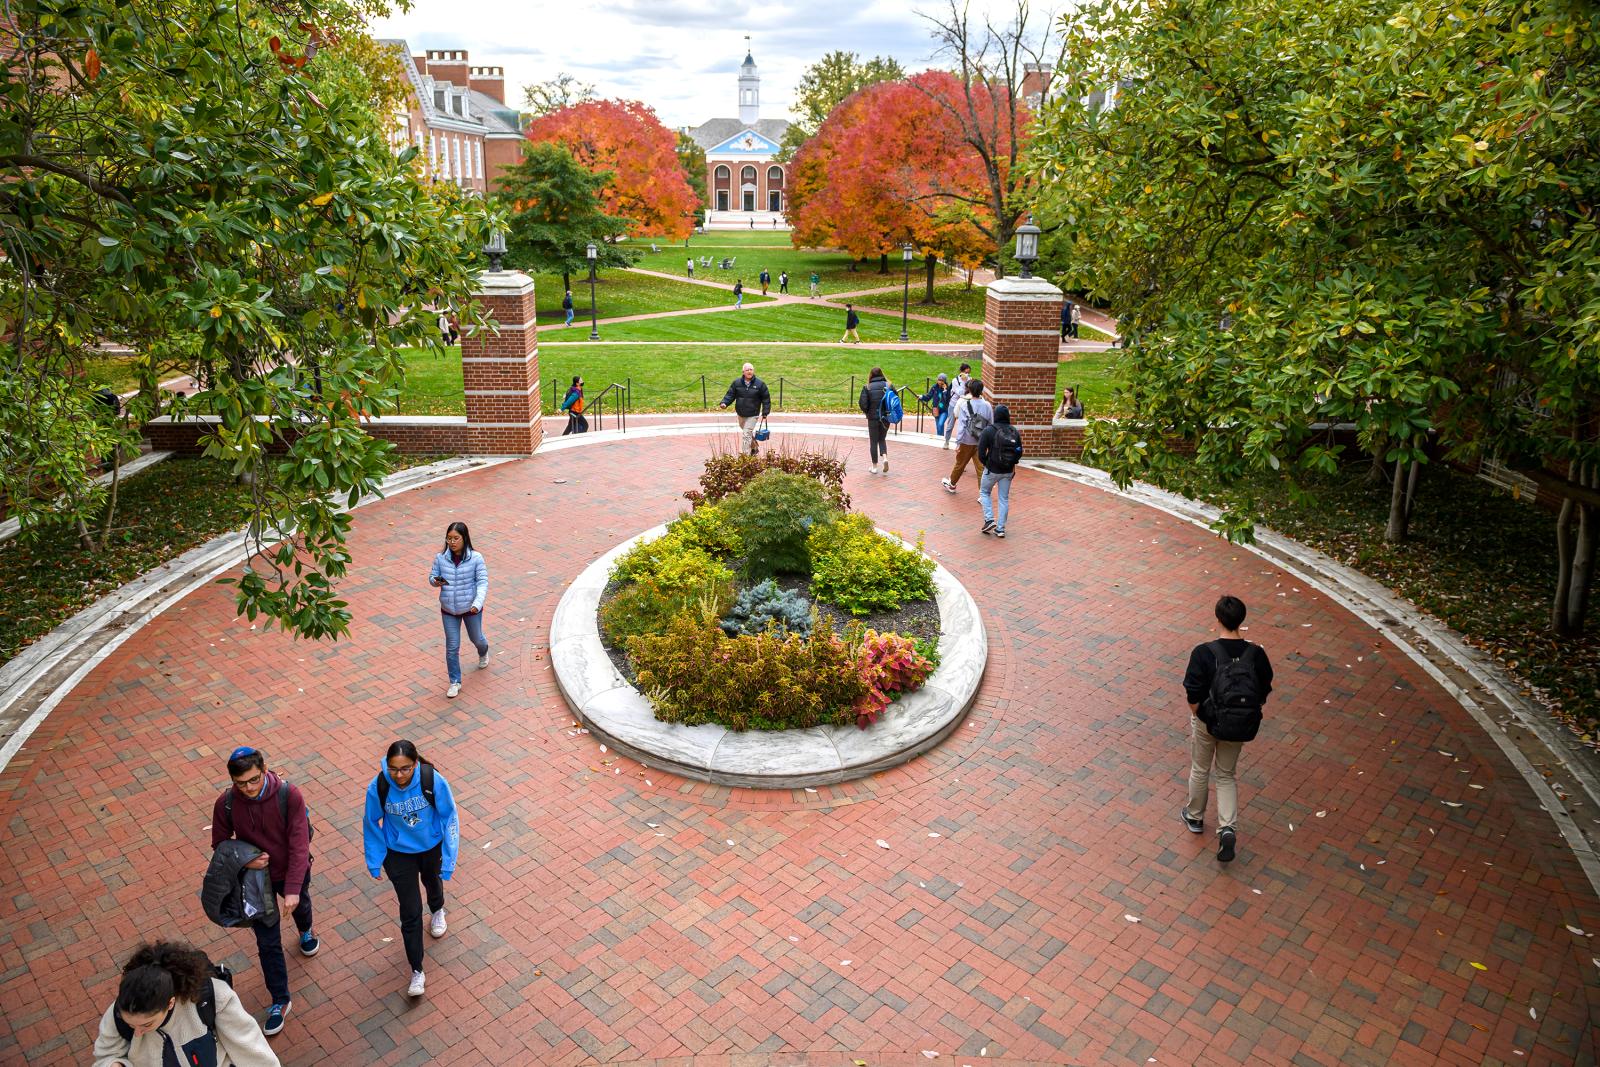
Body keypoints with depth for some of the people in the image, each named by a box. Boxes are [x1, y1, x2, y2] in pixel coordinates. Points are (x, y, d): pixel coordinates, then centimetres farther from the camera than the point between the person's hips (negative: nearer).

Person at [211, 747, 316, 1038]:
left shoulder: (289, 796, -29)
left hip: (292, 872, 0)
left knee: (300, 906, 30)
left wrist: (293, 889, -30)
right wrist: (244, 860, -24)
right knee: (268, 943, 7)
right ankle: (280, 1001, 25)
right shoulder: (226, 804, -21)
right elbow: (220, 843, -4)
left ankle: (305, 931, 67)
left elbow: (299, 843, -27)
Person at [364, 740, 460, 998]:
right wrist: (374, 861, -2)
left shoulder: (434, 781, -31)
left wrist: (449, 858, -17)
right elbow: (372, 824, -10)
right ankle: (417, 972, 17)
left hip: (431, 847, 1)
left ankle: (437, 912, 67)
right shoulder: (378, 787, -28)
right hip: (398, 854, -1)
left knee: (432, 881, 32)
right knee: (410, 912, 1)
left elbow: (449, 818, -19)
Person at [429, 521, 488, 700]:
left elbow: (482, 582, -15)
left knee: (476, 638, 22)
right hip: (448, 610, 1)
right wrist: (435, 581, -22)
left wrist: (478, 603, -28)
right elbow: (432, 576, 3)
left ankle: (483, 654, 59)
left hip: (471, 608, -1)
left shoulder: (475, 558, -17)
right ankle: (455, 682, 18)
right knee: (452, 647, 4)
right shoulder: (440, 558, -10)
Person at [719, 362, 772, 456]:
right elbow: (730, 395, 0)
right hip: (740, 414, 4)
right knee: (748, 433, 21)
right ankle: (754, 448, 45)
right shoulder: (736, 382, -3)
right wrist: (724, 403, -19)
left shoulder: (760, 384, -8)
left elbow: (766, 399, -1)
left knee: (746, 435, -13)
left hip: (753, 415, -4)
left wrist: (765, 413, -1)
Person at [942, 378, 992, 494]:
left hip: (967, 442, -2)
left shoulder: (965, 405, -12)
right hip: (981, 442, 2)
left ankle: (951, 484, 38)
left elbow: (961, 426, -14)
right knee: (981, 467, 3)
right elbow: (991, 425, 2)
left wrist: (958, 442, -11)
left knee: (959, 464, 17)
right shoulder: (987, 406, -3)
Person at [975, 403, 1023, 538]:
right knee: (1004, 498, 12)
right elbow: (1019, 452, 3)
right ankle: (1000, 528, 13)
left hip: (992, 470, -3)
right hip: (1008, 471, 4)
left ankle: (989, 519, 4)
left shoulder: (989, 431, -14)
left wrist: (985, 463, 3)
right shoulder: (1014, 432, -1)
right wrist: (1012, 463, 15)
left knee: (984, 492, 19)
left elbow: (981, 452, -14)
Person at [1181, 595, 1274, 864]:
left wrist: (1196, 719, -2)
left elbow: (1193, 695, -20)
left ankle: (1195, 817, 40)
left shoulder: (1203, 653, -23)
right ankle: (1227, 828, 5)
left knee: (1200, 771, 21)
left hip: (1206, 721, -2)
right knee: (1227, 775, 19)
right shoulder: (1256, 654, -14)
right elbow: (1263, 694, -3)